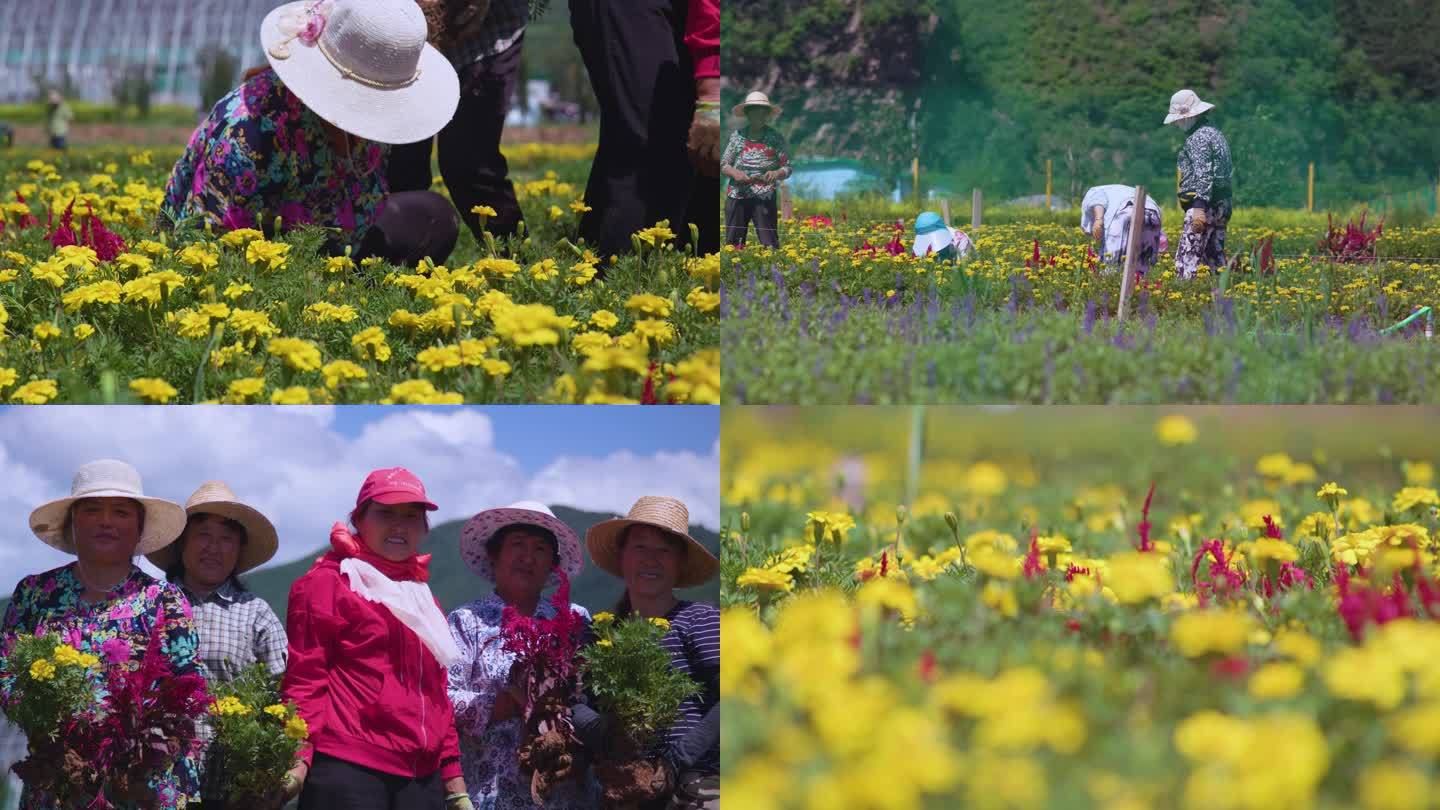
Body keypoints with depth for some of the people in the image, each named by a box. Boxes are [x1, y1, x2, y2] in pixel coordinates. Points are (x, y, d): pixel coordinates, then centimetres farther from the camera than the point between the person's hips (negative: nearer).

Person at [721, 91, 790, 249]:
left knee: (769, 242, -7)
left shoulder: (775, 138, 4)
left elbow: (787, 168, 1)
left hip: (765, 196, -2)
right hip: (737, 194, 2)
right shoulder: (737, 135, 8)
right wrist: (735, 173, -13)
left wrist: (776, 174, -21)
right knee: (733, 242, 2)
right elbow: (724, 164, 9)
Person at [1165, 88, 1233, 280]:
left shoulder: (1198, 138, -13)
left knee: (1187, 259, -13)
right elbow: (1229, 170, 23)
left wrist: (1199, 207, -28)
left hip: (1205, 206, -10)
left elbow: (1203, 175, -23)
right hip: (1223, 204, 10)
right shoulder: (1214, 132, 19)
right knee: (1214, 257, 12)